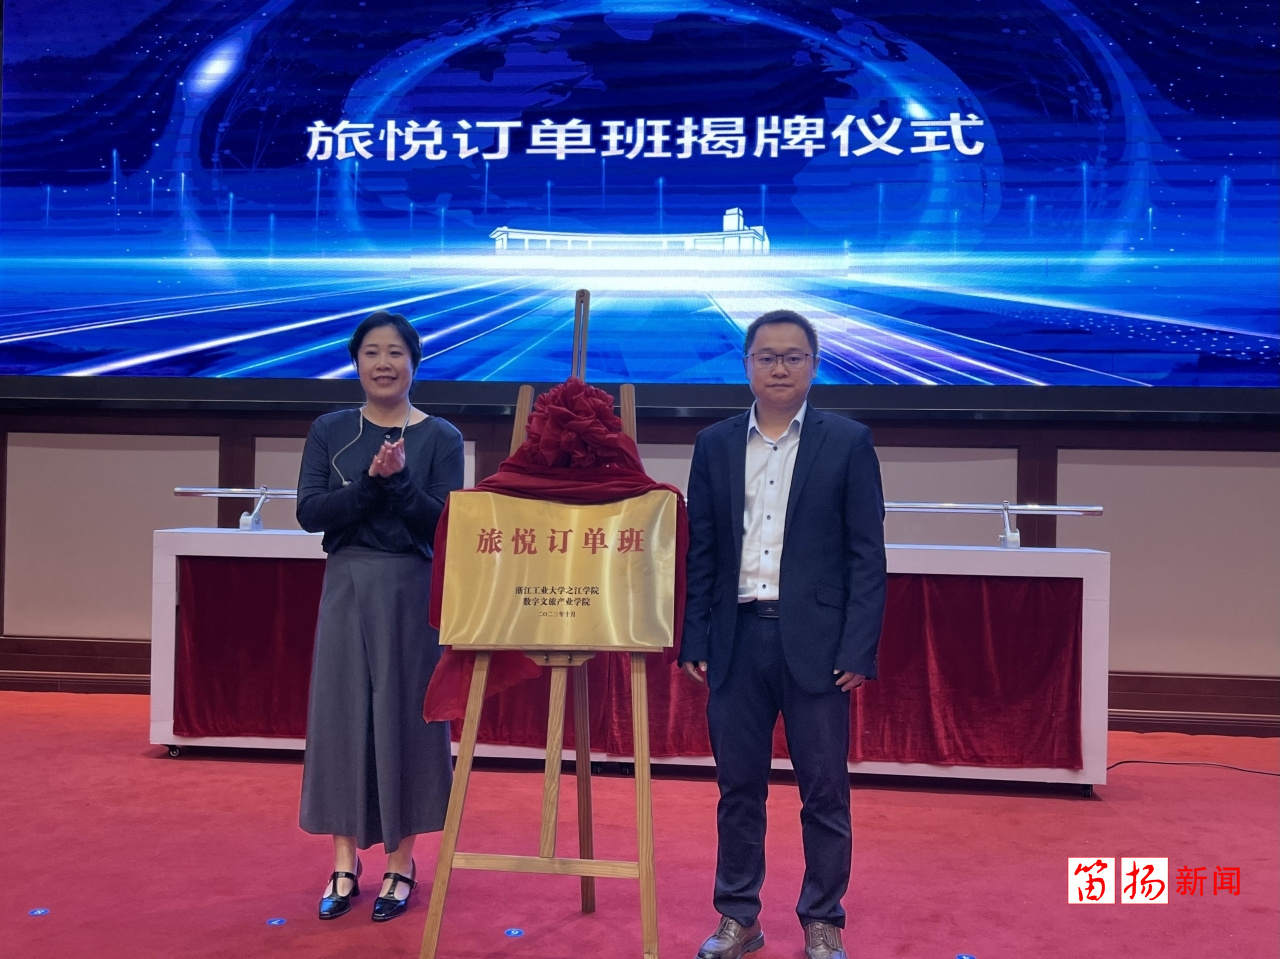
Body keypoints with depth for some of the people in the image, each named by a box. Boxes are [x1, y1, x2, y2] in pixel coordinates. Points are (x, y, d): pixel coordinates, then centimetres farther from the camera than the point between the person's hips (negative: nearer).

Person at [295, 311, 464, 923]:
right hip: (347, 589, 2)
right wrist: (371, 482, -19)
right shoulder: (330, 431, 4)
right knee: (341, 717, 5)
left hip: (413, 593, -2)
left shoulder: (440, 437, -1)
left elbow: (444, 523, -8)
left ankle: (400, 864, 19)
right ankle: (345, 864, 19)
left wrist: (399, 480, -22)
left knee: (405, 718, 4)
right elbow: (309, 512, -6)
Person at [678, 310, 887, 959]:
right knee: (738, 786, 11)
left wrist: (859, 649, -8)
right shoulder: (714, 444, 8)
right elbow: (698, 552, 8)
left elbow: (867, 555, -2)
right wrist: (693, 641, 3)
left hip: (815, 641, -2)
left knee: (824, 789, 6)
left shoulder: (847, 442, 1)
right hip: (737, 637, 2)